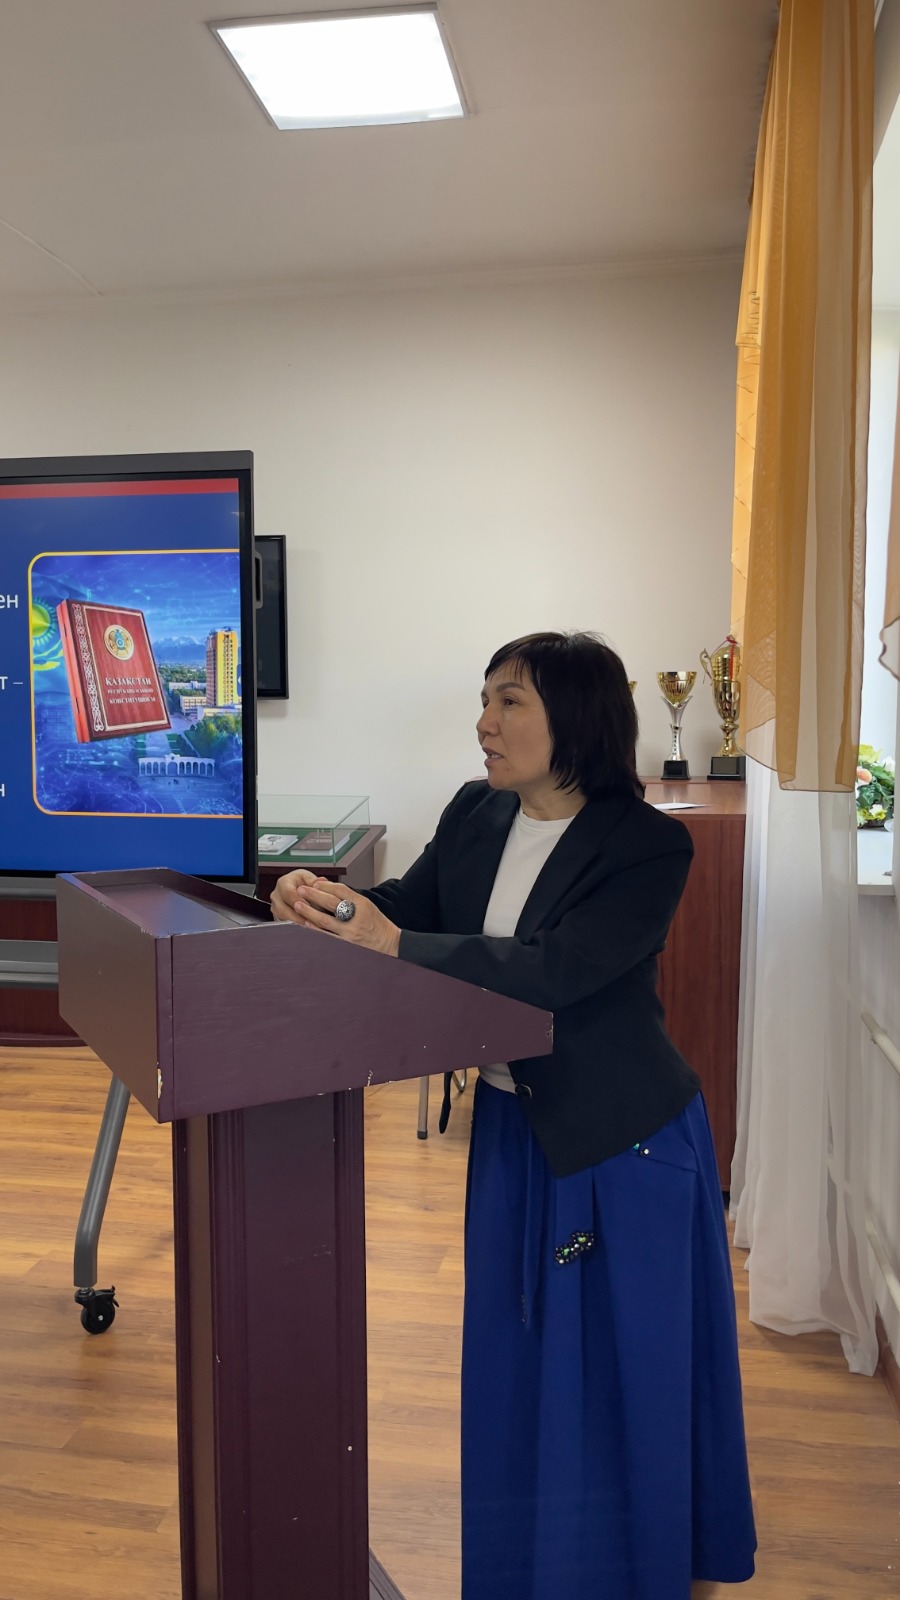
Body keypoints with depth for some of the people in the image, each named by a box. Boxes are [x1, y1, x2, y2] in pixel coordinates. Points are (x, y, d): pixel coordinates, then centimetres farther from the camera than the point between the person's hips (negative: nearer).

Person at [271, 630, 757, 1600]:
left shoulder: (647, 846, -22)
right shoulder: (474, 814, -3)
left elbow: (554, 970, -31)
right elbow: (407, 903, 0)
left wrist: (389, 940, -36)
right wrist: (328, 902, -22)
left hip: (626, 1138, -6)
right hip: (513, 1124, 6)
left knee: (636, 1356, 12)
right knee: (522, 1347, 20)